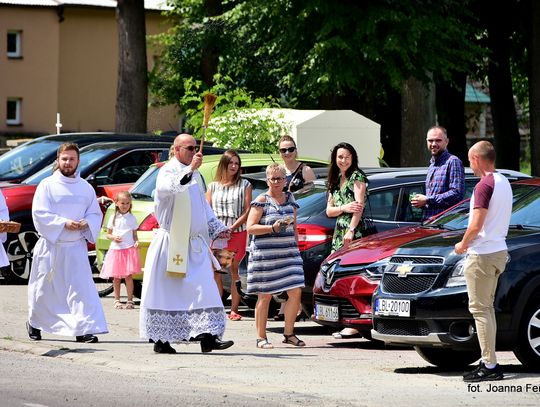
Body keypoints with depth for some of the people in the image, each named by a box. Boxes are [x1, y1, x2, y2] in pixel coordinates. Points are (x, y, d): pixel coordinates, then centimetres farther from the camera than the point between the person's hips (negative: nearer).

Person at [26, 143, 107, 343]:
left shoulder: (86, 188, 8)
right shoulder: (47, 185, -2)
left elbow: (96, 214, 11)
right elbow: (39, 213, -9)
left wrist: (86, 224, -11)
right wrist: (64, 223, -18)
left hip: (76, 246, 2)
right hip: (50, 245, -2)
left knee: (82, 287, -10)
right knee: (44, 289, 9)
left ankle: (84, 329, -13)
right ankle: (34, 323, 31)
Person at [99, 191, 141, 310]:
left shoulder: (132, 218, 6)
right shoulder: (113, 218, 7)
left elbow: (134, 235, 10)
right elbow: (108, 234, 11)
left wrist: (136, 242, -11)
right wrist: (113, 237, -11)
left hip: (129, 249, -1)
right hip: (116, 249, 1)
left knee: (128, 276, -5)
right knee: (116, 277, 5)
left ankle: (130, 300, -1)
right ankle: (117, 300, 14)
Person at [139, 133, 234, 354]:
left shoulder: (195, 175, 17)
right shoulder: (168, 171, -8)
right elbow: (168, 187, -33)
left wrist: (217, 228, 16)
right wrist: (189, 170, -43)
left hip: (195, 243, 7)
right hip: (171, 243, -7)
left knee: (204, 290, -5)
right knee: (166, 292, 0)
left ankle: (207, 336, -10)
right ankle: (160, 339, 8)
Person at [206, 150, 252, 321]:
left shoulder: (244, 185, 6)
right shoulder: (213, 186, 14)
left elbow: (247, 211, -1)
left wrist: (232, 228, -12)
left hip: (237, 234, -2)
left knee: (235, 271, -1)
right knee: (215, 272, -4)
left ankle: (234, 310, 2)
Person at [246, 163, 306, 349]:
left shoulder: (290, 199, 14)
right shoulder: (261, 201, -2)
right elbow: (250, 228, -7)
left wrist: (296, 248, 17)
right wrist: (273, 228, -18)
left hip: (288, 253, 5)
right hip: (265, 254, -5)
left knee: (296, 292, -4)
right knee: (265, 296, -2)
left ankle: (289, 333, 9)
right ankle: (261, 337, 6)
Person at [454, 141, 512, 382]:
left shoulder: (484, 186, -17)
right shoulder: (504, 183, 13)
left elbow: (476, 225, -22)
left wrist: (463, 244, -5)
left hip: (482, 254, -10)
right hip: (499, 251, 10)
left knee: (480, 309, -6)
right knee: (487, 308, 16)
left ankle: (490, 366, -8)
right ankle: (488, 362, 18)